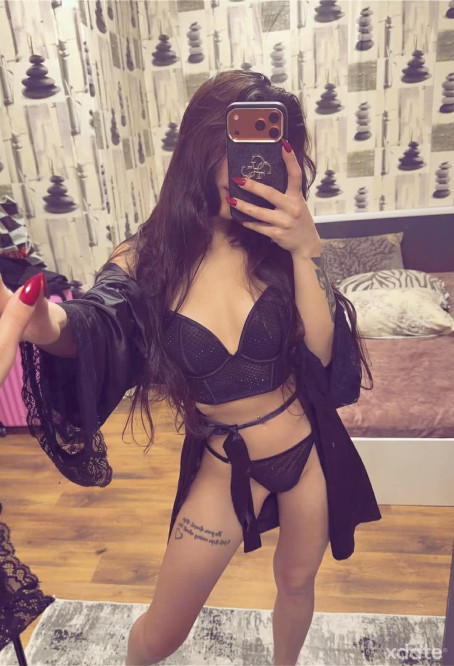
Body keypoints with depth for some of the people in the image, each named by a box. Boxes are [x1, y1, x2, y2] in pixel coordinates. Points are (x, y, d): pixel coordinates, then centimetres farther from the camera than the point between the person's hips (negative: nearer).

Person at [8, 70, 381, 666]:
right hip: (224, 465, -1)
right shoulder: (149, 258, -14)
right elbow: (88, 330, -33)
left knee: (297, 583, 27)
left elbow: (321, 354, -17)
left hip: (309, 447, 2)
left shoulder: (277, 242, -11)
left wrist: (305, 251, -28)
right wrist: (42, 320, -55)